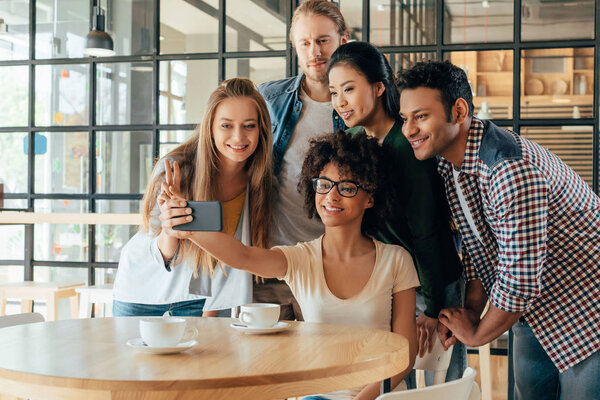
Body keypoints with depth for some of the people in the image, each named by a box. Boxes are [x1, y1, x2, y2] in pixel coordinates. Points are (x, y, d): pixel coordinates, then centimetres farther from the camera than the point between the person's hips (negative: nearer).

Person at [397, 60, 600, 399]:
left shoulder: (513, 170, -34)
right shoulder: (447, 160, -4)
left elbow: (519, 281, -30)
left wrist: (477, 335, -14)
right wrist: (471, 311, 0)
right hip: (532, 307, 8)